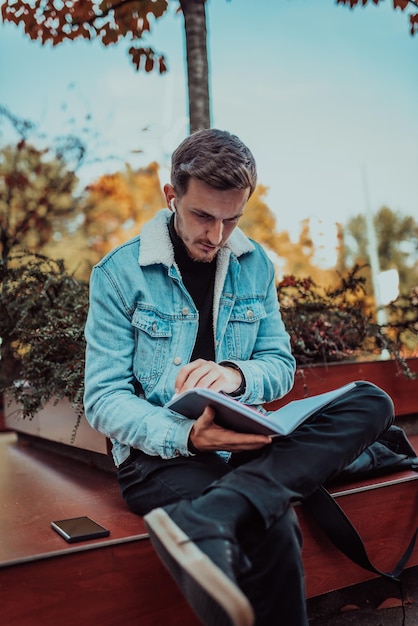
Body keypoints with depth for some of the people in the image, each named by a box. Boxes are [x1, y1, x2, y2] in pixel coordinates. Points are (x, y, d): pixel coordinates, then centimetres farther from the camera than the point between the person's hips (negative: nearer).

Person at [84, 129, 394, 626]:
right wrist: (187, 436, -26)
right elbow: (104, 399, -7)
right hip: (159, 452, -6)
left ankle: (200, 520, -35)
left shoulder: (255, 265, 8)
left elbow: (280, 366, 10)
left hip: (242, 441, 6)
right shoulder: (119, 273, -5)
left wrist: (237, 374, -15)